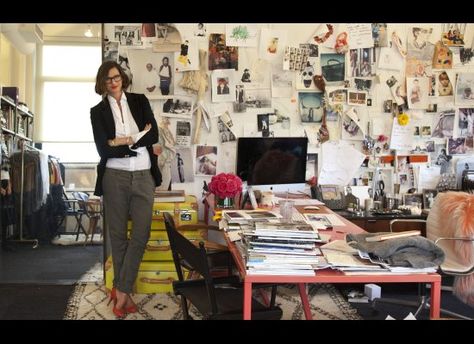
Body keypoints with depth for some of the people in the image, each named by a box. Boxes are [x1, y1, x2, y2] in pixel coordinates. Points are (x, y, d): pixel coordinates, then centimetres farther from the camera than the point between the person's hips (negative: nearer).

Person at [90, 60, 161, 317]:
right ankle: (124, 292, 18)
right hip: (115, 177, -1)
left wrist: (124, 142, -10)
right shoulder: (98, 111, 4)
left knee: (141, 234, -4)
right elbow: (103, 149, -7)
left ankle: (121, 290, 6)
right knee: (118, 235, 6)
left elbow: (153, 135, -2)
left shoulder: (140, 101, 8)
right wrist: (139, 140, -9)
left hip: (143, 177, 1)